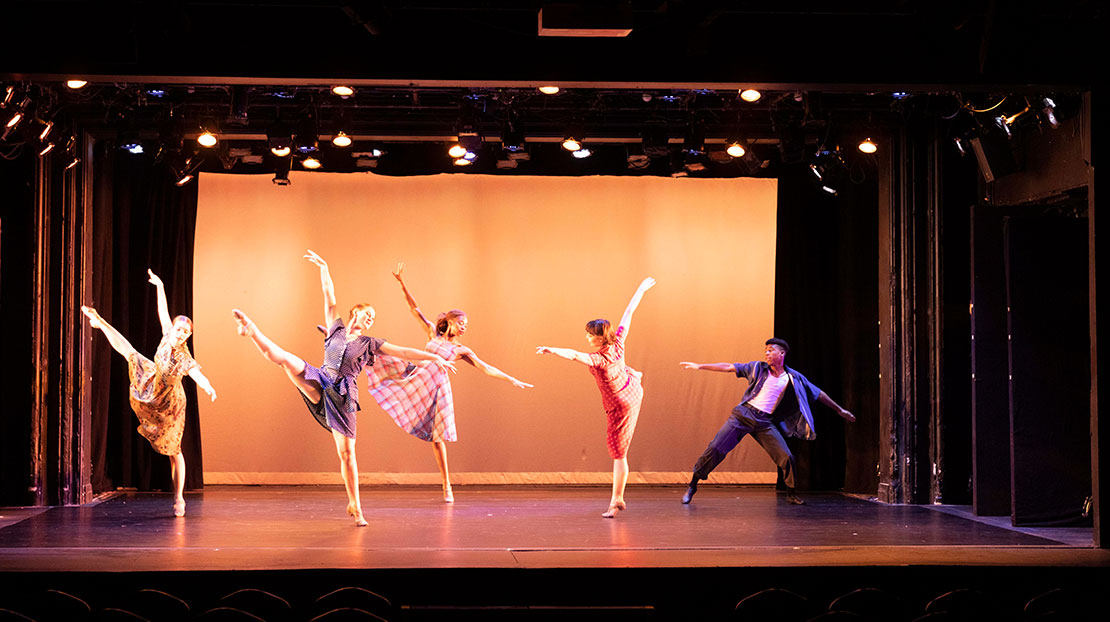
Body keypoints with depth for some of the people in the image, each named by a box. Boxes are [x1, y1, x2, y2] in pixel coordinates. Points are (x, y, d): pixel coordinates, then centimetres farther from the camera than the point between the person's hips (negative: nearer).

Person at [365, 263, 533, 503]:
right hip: (416, 377, 2)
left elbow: (487, 368, 3)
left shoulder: (462, 350, 6)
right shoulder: (433, 334, 10)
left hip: (437, 386, -2)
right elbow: (415, 309, 7)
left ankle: (447, 487, 4)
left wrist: (512, 380, -4)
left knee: (437, 437, -3)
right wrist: (402, 283, 0)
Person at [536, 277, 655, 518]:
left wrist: (552, 350, -73)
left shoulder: (598, 360, -38)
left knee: (618, 452, -2)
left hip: (621, 406, -7)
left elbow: (574, 355, -58)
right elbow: (629, 312, -10)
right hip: (634, 391, 7)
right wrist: (642, 288, -1)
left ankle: (616, 501, 1)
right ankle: (635, 375, 79)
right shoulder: (618, 343, -21)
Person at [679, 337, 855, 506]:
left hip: (765, 422, 1)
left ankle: (791, 495, 13)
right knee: (716, 448, -12)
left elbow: (818, 394, 15)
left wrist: (839, 410, 19)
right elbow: (729, 367, 2)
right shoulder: (758, 368, 4)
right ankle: (692, 485, 1)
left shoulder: (794, 378, 6)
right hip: (743, 415, -1)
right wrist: (700, 366, -4)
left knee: (786, 457, -9)